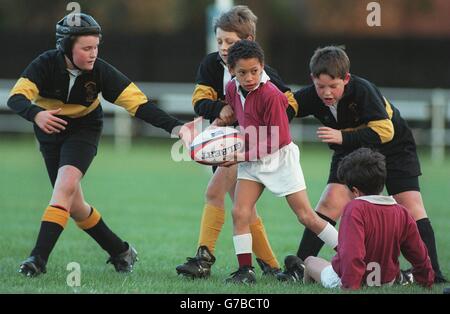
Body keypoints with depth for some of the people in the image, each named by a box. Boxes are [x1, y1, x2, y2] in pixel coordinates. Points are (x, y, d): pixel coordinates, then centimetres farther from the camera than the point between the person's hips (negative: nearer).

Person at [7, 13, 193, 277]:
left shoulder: (101, 72, -21)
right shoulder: (46, 65, -23)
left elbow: (139, 104, -23)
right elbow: (17, 98, -34)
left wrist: (175, 126, -35)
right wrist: (36, 114, -56)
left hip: (84, 130, -2)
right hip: (50, 132, 2)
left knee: (65, 185, -27)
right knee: (74, 205, 6)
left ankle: (39, 257, -30)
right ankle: (120, 252, 24)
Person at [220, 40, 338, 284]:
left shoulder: (270, 95, -24)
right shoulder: (232, 89, -3)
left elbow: (278, 139, -22)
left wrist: (243, 156, -22)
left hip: (279, 157, -6)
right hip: (251, 160, 6)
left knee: (306, 216, -3)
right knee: (239, 212, -9)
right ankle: (245, 271, -3)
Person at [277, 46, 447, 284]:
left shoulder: (362, 90, -33)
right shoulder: (312, 96, -20)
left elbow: (384, 130, -37)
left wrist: (343, 137, -44)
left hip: (393, 146, -3)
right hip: (351, 151, 3)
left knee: (411, 207, -11)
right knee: (331, 203, -13)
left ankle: (433, 275, -5)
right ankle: (298, 268, -12)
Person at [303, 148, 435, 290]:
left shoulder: (355, 209, -24)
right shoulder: (402, 213, -6)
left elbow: (352, 253, -33)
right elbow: (419, 253, 3)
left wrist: (350, 286, -29)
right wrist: (427, 281, 18)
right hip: (387, 282, 5)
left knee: (310, 261, 26)